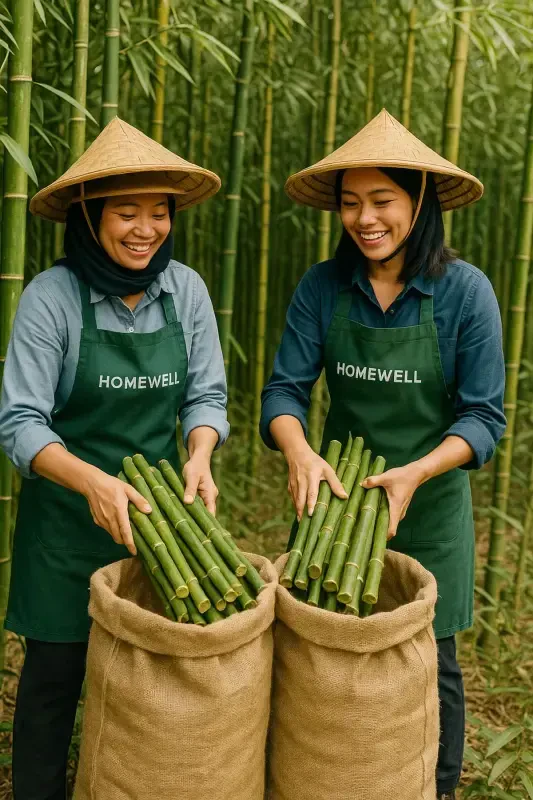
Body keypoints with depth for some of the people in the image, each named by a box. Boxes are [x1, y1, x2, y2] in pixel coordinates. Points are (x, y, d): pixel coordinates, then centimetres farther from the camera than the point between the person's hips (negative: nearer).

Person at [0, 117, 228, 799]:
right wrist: (92, 479, -33)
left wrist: (199, 456, -20)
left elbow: (206, 394, 0)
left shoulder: (185, 290, -3)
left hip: (158, 507, 3)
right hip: (66, 518, -3)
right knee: (55, 674, 10)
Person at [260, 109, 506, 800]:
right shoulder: (322, 288, -6)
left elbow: (484, 417, -11)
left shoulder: (465, 291, -12)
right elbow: (284, 390, -7)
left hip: (428, 510, -2)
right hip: (337, 498, 2)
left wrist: (416, 472, -26)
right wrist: (300, 452, -28)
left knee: (429, 668, 12)